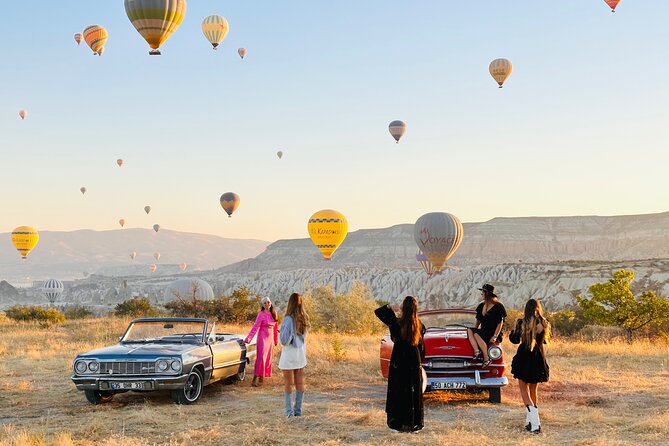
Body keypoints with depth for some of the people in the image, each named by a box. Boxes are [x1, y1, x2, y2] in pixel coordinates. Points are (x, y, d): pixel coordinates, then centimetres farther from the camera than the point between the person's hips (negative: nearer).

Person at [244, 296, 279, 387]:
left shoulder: (274, 313, 7)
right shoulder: (261, 314, -8)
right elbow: (255, 327, -11)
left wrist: (276, 339, 16)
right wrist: (248, 339, -17)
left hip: (270, 338, 6)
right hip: (263, 338, -6)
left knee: (268, 359, 6)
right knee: (261, 358, -11)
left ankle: (261, 378, 12)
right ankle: (255, 378, -12)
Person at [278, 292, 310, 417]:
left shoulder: (288, 319, -20)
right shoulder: (304, 319, 0)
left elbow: (284, 340, -18)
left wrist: (281, 331, -2)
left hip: (289, 354, -6)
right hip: (301, 353, 6)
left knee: (288, 384, 4)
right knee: (299, 383, 11)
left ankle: (289, 411, 5)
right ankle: (298, 410, 16)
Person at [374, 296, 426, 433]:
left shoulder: (397, 323, -14)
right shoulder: (419, 325, -3)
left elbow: (378, 311, -6)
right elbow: (421, 346, 5)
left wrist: (390, 307, 7)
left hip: (398, 361, -3)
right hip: (414, 360, 3)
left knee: (398, 391, 5)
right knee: (414, 392, 11)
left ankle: (398, 423, 5)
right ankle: (414, 423, 15)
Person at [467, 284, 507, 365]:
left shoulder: (498, 306, -5)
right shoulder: (481, 306, 15)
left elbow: (500, 323, -8)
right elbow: (478, 320, 22)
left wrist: (495, 336, -18)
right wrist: (474, 330, 5)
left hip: (493, 333, -6)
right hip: (483, 331, 6)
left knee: (477, 335, -33)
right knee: (469, 330, -23)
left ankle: (486, 358, -31)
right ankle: (477, 352, -38)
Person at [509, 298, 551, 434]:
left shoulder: (522, 323, -12)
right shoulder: (544, 324, -5)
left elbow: (514, 339, 0)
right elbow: (546, 339, 11)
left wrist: (516, 327, 15)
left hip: (524, 359, -3)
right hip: (539, 360, 3)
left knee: (524, 391, 3)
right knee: (534, 391, 19)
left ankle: (535, 423, -13)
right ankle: (530, 421, 23)